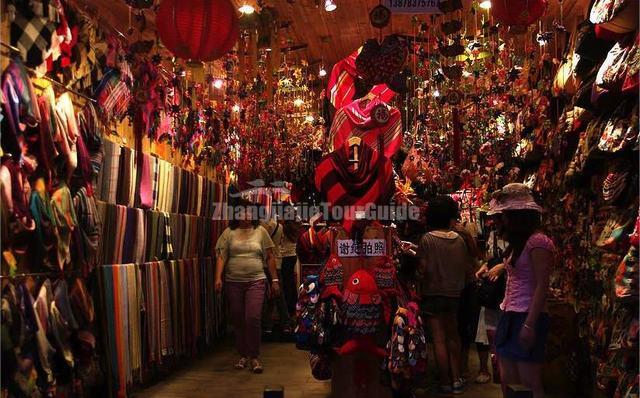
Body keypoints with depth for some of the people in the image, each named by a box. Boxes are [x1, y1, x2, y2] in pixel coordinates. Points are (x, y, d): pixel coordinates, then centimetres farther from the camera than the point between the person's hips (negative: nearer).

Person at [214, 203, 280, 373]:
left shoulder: (260, 232, 4)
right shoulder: (229, 233, 5)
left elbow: (270, 257, 6)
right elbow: (221, 256, 1)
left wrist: (274, 280, 3)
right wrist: (218, 278, -11)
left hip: (256, 281, -2)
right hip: (233, 282, 2)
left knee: (253, 318, -12)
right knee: (237, 320, 9)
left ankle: (254, 357, 2)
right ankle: (243, 355, 24)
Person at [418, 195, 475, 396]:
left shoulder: (427, 239, -13)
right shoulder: (459, 239, -2)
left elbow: (422, 270, -15)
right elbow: (468, 268, 4)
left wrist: (420, 286, 1)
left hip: (433, 294, -4)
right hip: (454, 294, 4)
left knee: (439, 339, 4)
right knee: (453, 336, 18)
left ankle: (445, 384, 11)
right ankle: (456, 380, 23)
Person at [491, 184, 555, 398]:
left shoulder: (538, 241, -12)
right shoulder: (518, 243, 17)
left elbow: (542, 286, -17)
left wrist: (529, 325, -20)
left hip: (527, 318, -9)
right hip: (510, 317, 9)